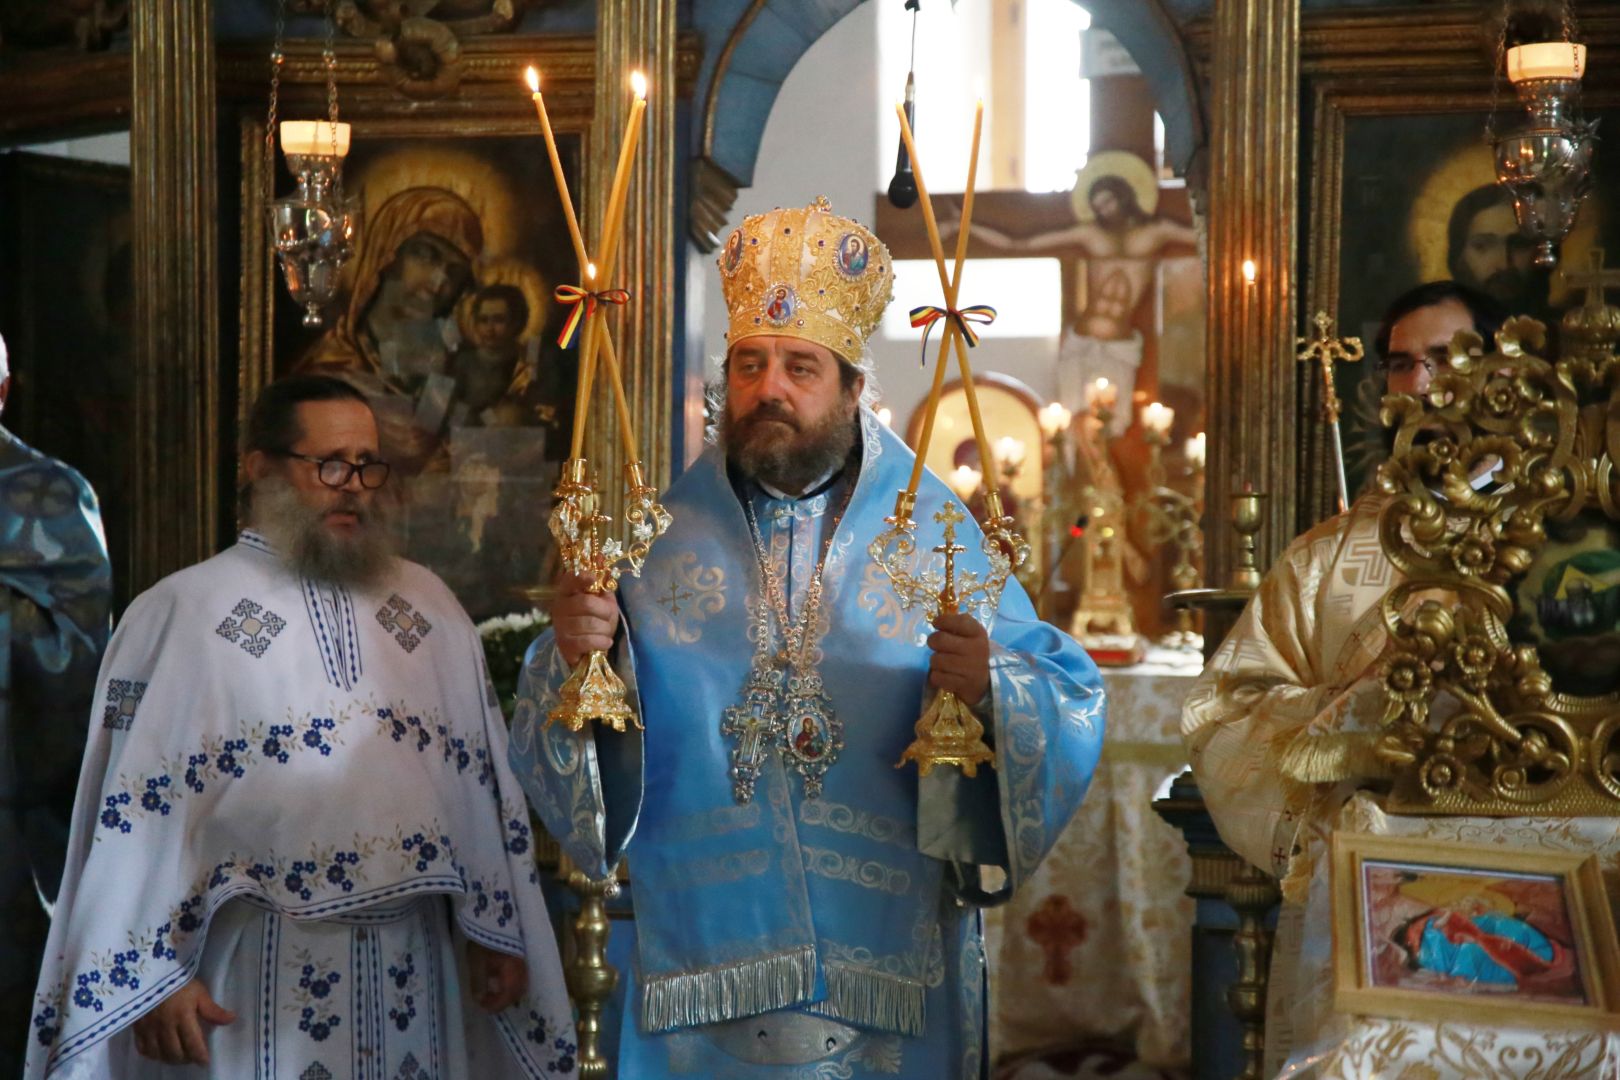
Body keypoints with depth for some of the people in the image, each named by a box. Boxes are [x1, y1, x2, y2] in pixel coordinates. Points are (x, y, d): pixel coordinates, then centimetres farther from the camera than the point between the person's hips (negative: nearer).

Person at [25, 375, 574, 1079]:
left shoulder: (428, 603, 10)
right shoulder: (182, 612, -2)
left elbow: (482, 778, 11)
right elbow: (139, 811, -4)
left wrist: (495, 930, 8)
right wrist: (154, 977, -8)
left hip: (417, 960, 4)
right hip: (260, 969, -4)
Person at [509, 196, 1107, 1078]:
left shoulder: (935, 533, 0)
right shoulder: (660, 539, 3)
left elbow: (1073, 709, -5)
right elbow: (554, 752, 2)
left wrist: (989, 689, -24)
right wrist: (577, 660, -17)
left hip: (889, 976, -1)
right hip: (705, 973, 1)